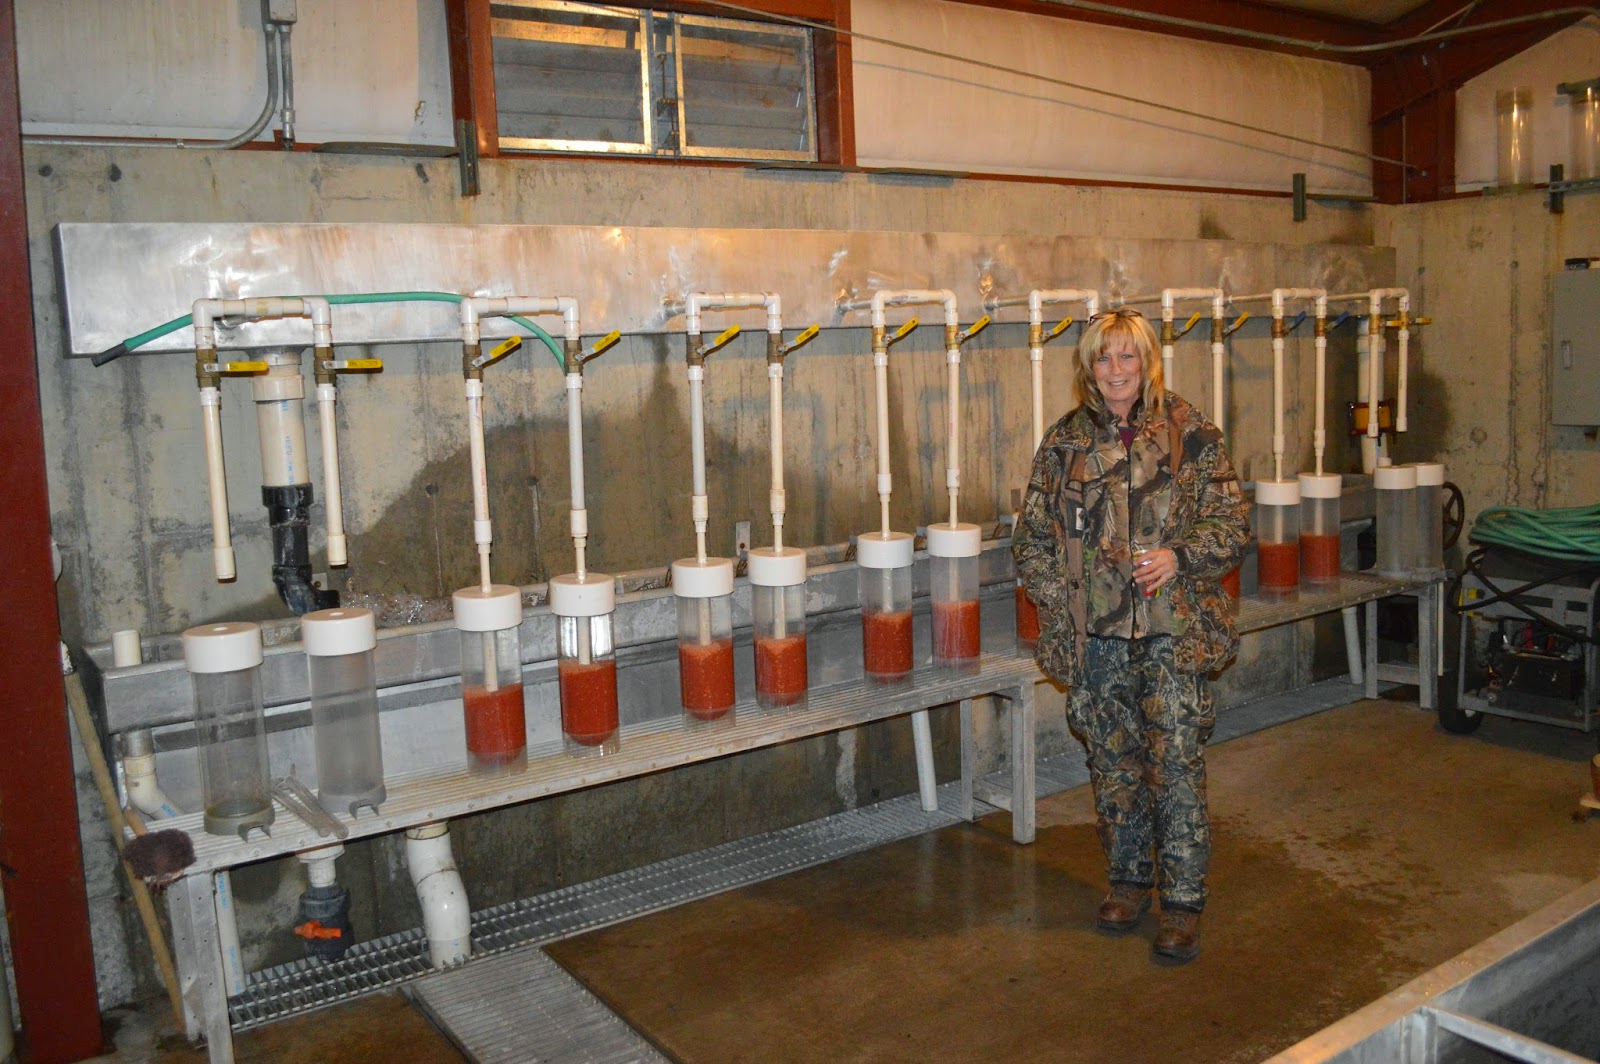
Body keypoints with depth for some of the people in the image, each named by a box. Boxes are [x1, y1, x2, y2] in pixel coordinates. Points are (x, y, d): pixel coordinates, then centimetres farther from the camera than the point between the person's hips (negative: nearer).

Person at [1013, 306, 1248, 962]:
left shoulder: (1190, 434, 0)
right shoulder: (1063, 443, 6)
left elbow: (1232, 524, 0)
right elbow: (1031, 539, 10)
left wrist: (1179, 556, -17)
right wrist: (1057, 596, -3)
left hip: (1172, 633, -2)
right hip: (1093, 636, 3)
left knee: (1176, 766, 0)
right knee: (1113, 766, 12)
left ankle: (1184, 902, 14)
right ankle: (1127, 882, 30)